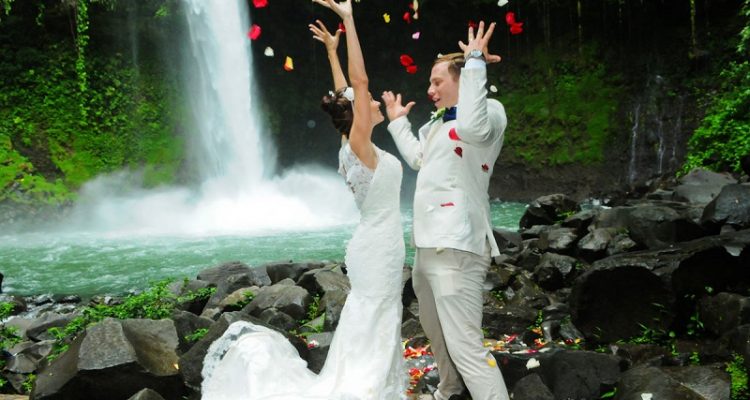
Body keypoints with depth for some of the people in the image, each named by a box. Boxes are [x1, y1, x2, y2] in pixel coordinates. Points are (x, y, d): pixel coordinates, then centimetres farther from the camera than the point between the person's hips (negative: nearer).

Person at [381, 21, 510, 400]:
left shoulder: (488, 111, -8)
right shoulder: (441, 124, 20)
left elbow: (472, 128, -34)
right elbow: (418, 158, 38)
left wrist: (475, 63, -28)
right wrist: (398, 121, 45)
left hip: (455, 249, -10)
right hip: (428, 247, 10)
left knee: (465, 347, -16)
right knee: (435, 332, 26)